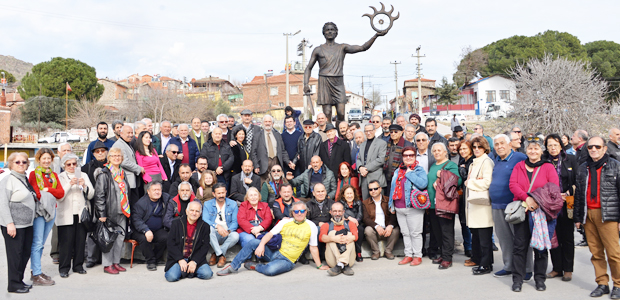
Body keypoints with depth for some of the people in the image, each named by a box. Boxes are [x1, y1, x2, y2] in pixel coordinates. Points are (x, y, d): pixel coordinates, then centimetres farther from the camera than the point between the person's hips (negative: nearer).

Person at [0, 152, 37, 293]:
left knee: (26, 253, 11)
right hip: (13, 226, -8)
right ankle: (13, 284, 9)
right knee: (15, 254, -2)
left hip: (27, 224, 8)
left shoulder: (26, 179, 15)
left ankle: (19, 280, 23)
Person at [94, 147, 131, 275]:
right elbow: (99, 195, -11)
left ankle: (116, 262, 21)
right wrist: (102, 214, -16)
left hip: (122, 212, 7)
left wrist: (128, 210, 17)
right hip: (110, 212, -7)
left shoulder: (122, 173, 14)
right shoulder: (104, 174, -8)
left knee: (120, 237, 10)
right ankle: (107, 265, 8)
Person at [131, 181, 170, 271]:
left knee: (165, 237, -27)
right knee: (144, 239, -33)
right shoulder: (141, 203, -12)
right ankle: (150, 261, -13)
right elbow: (136, 219, -18)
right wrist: (146, 230, -33)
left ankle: (157, 258, -4)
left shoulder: (166, 198, 1)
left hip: (158, 230, 3)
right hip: (140, 231, -3)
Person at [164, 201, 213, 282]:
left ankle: (191, 270, 4)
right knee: (171, 277, -27)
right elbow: (170, 244, -1)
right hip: (177, 259, -1)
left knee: (207, 274, -24)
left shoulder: (204, 226, 6)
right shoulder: (176, 223, 5)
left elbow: (205, 247, 1)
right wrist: (180, 260, -13)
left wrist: (194, 261, -13)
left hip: (196, 259, 1)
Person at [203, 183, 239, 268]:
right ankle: (221, 255, -23)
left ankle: (216, 254, -13)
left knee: (235, 236, -33)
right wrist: (217, 226, -28)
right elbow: (205, 220, -9)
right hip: (214, 235, 0)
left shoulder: (233, 204, 5)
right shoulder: (208, 204, 5)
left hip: (227, 234, 0)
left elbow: (235, 222, 0)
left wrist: (228, 230, -23)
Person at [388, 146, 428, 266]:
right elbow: (393, 187, 19)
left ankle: (417, 255, 9)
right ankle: (408, 255, 20)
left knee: (415, 233, -1)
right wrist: (391, 204, 16)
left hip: (414, 207, -5)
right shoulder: (398, 171, 15)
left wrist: (410, 174, -14)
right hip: (399, 208, 6)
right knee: (405, 233, 11)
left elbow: (423, 184, -20)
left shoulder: (419, 169, -1)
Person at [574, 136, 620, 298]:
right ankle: (602, 283, 14)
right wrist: (578, 217, 14)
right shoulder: (583, 168, 15)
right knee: (596, 252, 6)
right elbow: (578, 194, 17)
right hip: (588, 214, 4)